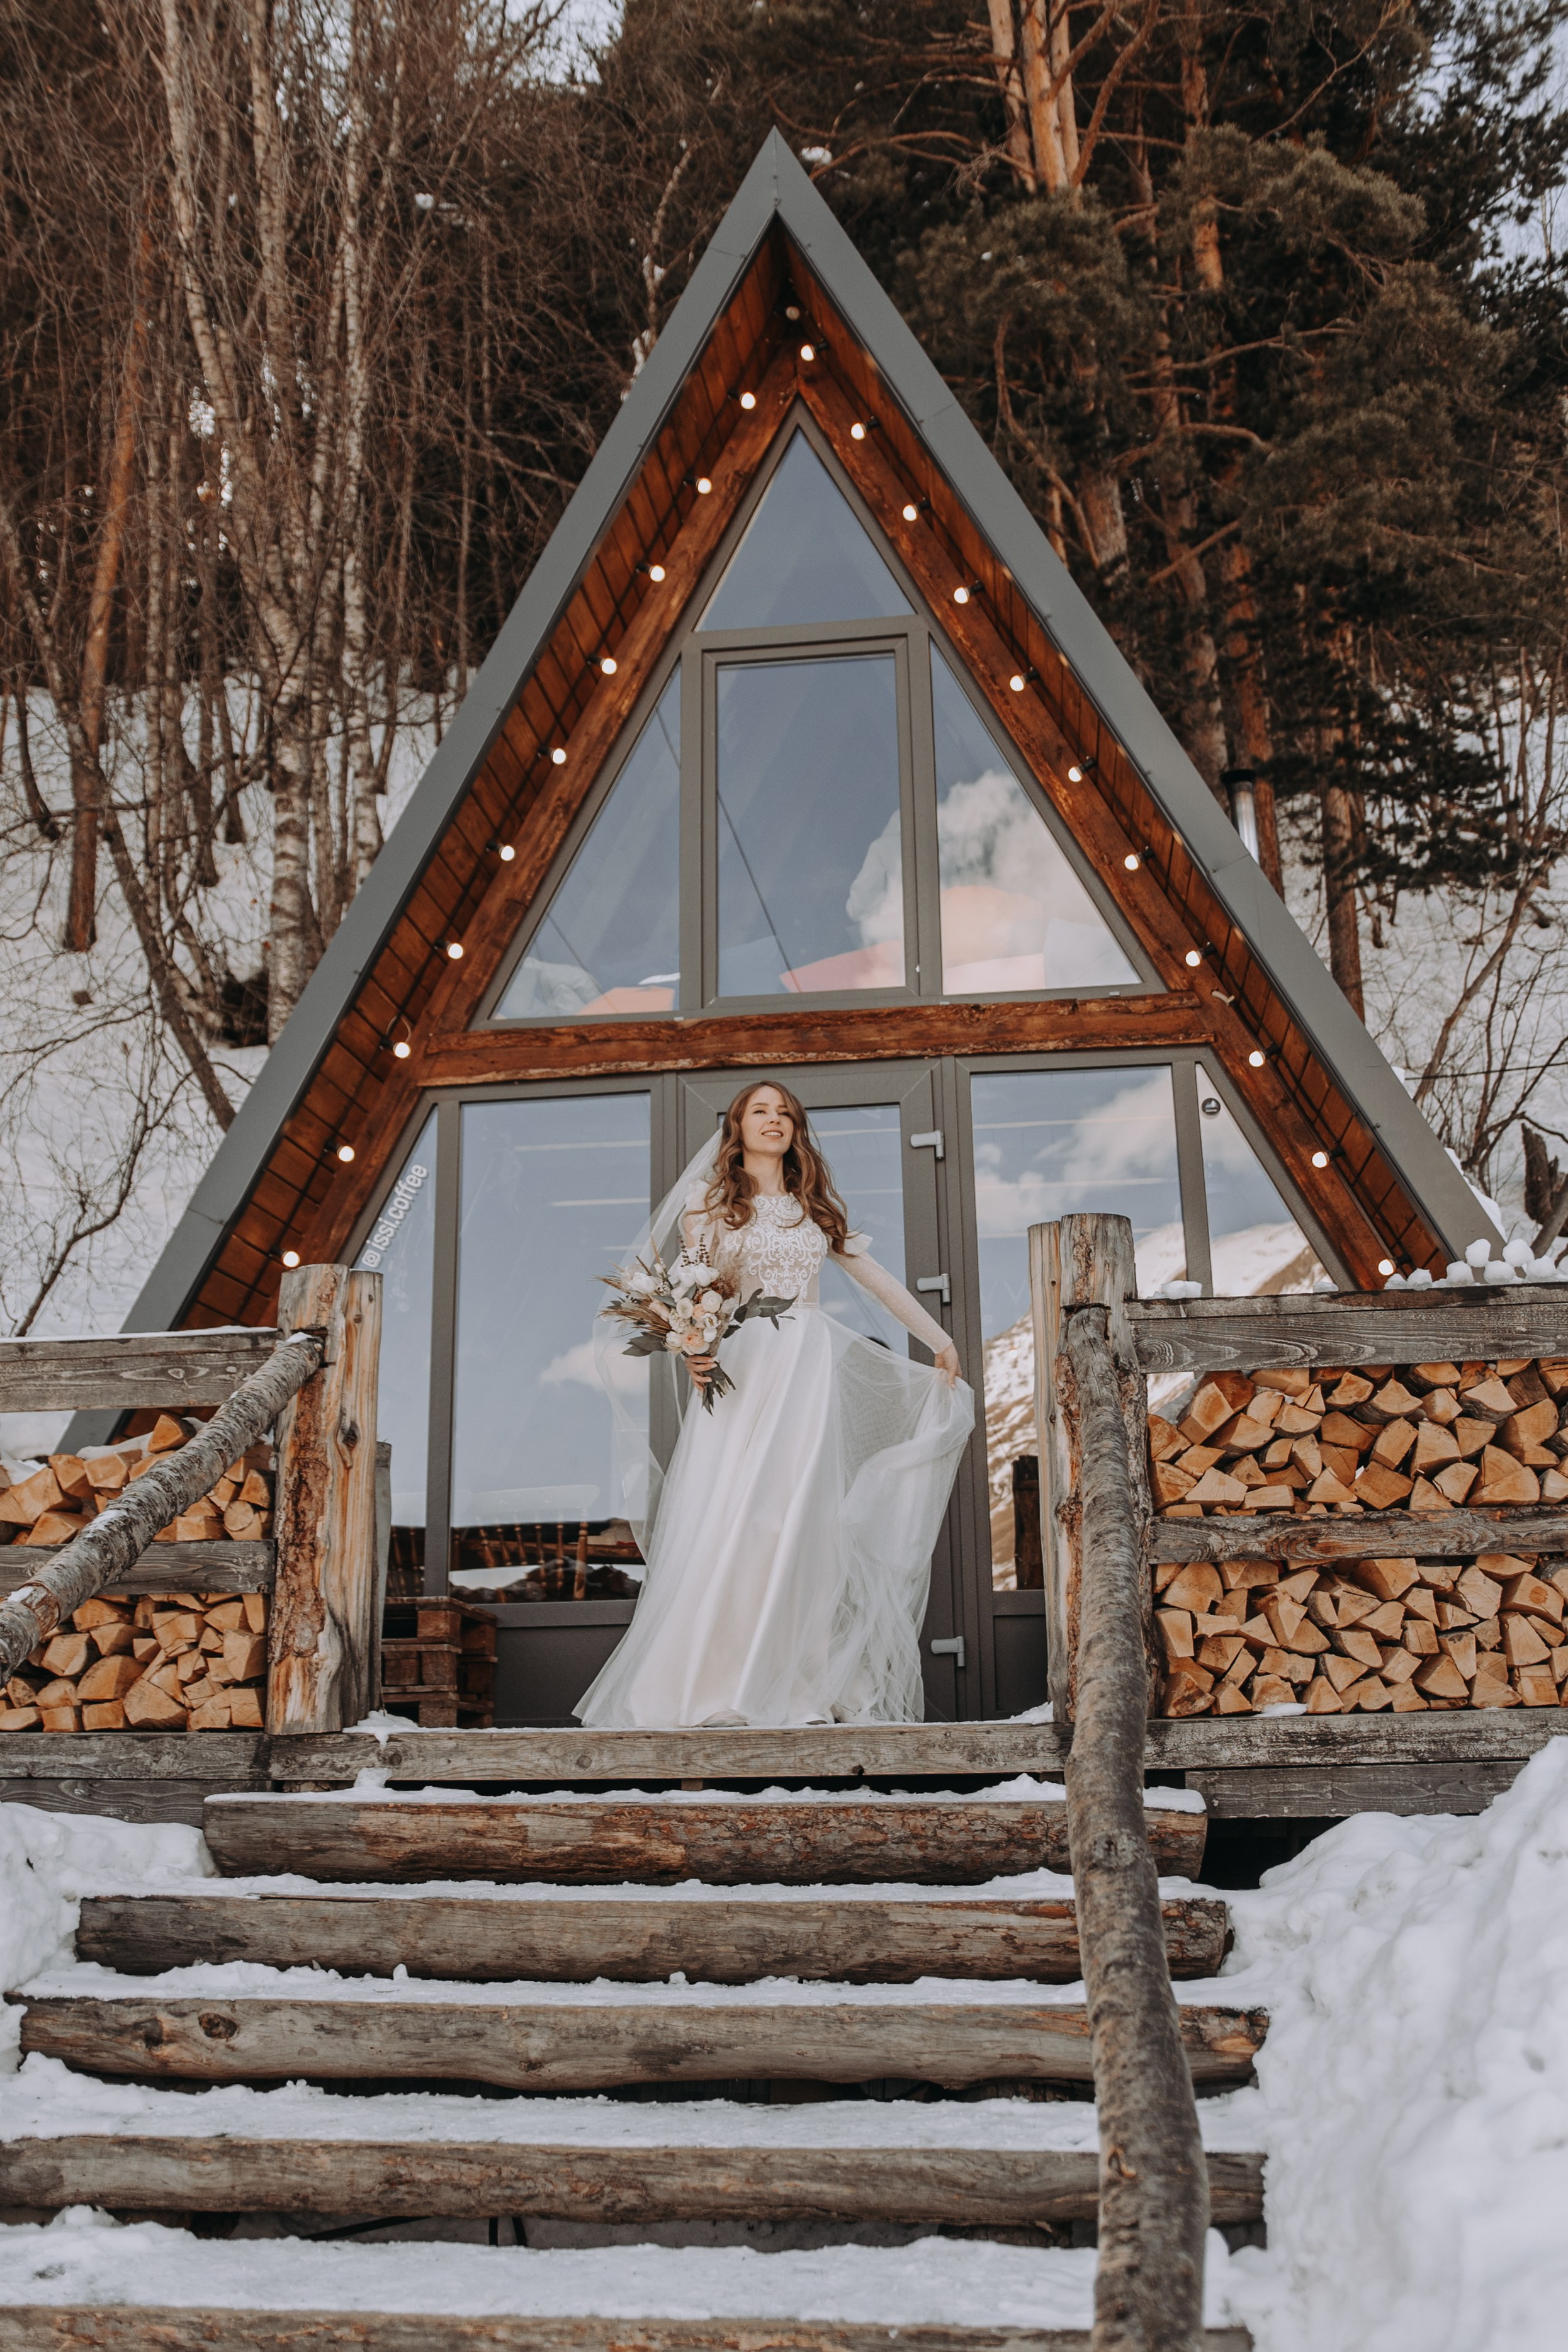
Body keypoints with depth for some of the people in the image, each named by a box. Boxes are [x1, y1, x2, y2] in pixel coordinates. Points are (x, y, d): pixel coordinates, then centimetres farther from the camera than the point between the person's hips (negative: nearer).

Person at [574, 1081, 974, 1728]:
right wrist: (692, 1349, -18)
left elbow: (875, 1276, 19)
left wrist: (940, 1340, 17)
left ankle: (793, 1687, -2)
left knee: (797, 1516, -5)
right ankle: (689, 1688, -6)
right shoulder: (708, 1203, 9)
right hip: (740, 1370, -2)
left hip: (808, 1372, 2)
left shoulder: (816, 1206, 18)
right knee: (723, 1518, -10)